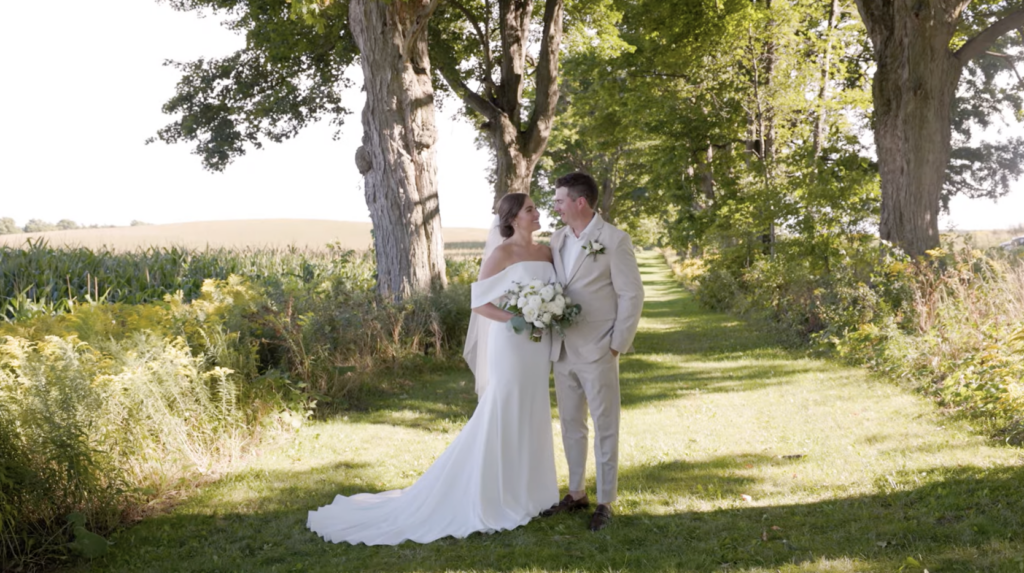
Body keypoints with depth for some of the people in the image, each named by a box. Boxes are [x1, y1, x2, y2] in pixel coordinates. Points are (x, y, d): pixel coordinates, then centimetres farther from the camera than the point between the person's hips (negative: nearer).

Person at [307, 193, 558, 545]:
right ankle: (492, 495, 9)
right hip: (511, 345, -7)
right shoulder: (501, 254, -10)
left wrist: (550, 351, 6)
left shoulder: (545, 252, 10)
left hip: (539, 348, 7)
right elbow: (479, 304, -11)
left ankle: (524, 489, 24)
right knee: (502, 418, -2)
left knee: (532, 417, 12)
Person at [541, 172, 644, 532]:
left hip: (598, 353, -6)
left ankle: (605, 503, 15)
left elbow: (632, 296, -9)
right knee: (570, 425, 15)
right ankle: (576, 494, 29)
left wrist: (617, 347, -11)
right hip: (563, 351, 6)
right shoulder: (557, 240, 8)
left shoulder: (614, 241, -10)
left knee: (604, 429, 4)